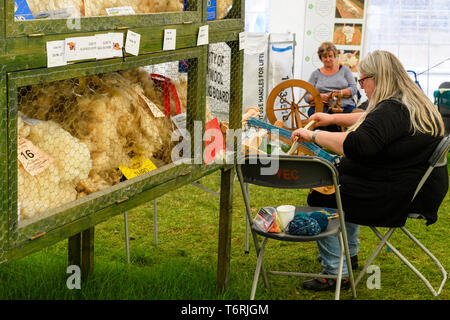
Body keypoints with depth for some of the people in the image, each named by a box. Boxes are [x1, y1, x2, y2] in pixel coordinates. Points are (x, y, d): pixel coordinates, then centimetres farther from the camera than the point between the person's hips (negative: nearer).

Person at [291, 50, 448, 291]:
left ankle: (335, 273, 2)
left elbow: (356, 145, -36)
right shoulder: (415, 103, 10)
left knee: (319, 199, -3)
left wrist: (314, 135, -26)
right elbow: (370, 121, 26)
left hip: (397, 197, -11)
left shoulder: (391, 111, -25)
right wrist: (334, 118, 25)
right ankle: (350, 256, 35)